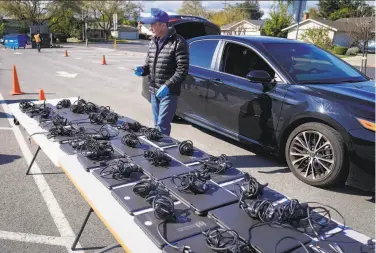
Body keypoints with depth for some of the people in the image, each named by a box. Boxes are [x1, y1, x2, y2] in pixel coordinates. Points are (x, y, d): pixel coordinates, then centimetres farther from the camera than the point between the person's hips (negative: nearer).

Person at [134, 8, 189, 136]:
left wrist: (167, 86, -25)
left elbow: (182, 70, -17)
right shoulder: (152, 42, 10)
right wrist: (142, 70, -3)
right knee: (156, 125, 17)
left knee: (162, 125, -7)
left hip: (169, 92, -7)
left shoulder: (178, 42, -12)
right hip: (154, 91, 7)